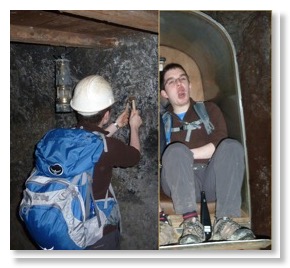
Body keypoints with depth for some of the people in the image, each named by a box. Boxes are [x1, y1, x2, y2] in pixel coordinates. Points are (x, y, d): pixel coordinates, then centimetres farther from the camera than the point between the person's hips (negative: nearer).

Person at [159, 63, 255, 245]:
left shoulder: (208, 109, 19)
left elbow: (219, 144, 1)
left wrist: (186, 154, -6)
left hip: (213, 181, 1)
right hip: (181, 183, -1)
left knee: (232, 146, -25)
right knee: (176, 150, -29)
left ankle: (224, 222, -34)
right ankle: (191, 223, -38)